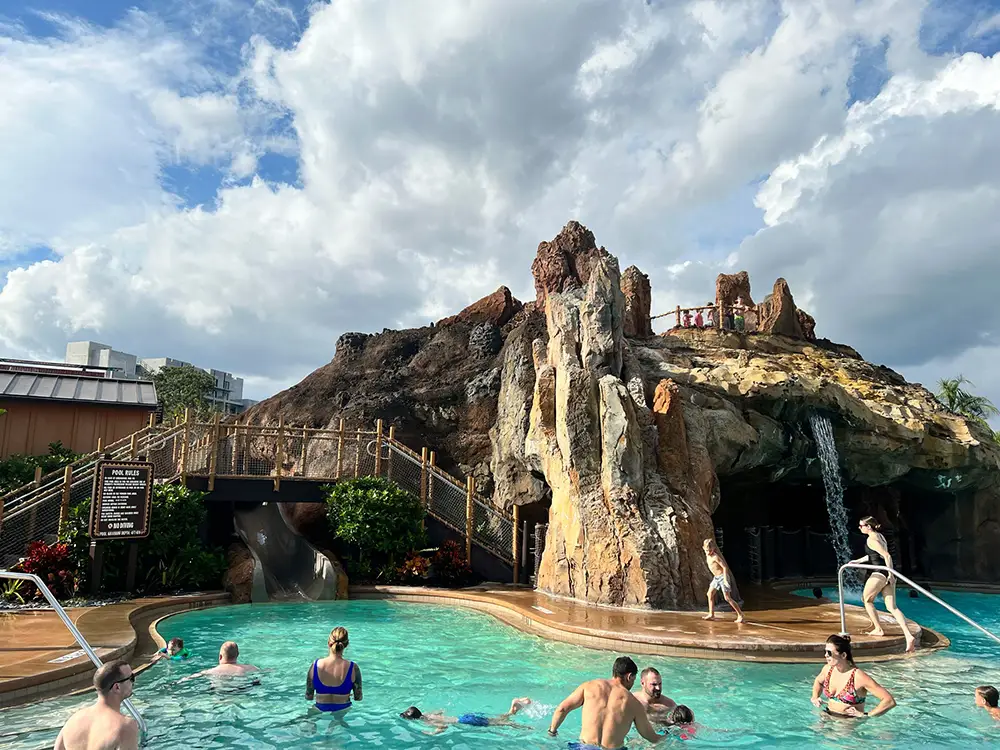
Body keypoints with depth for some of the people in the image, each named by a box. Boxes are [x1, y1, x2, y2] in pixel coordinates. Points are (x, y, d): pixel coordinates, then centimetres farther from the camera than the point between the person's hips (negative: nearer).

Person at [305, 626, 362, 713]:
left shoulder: (315, 666, -15)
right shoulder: (353, 668, -18)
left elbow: (308, 697, -5)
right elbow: (358, 698, -8)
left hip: (320, 709, 3)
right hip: (343, 710, -3)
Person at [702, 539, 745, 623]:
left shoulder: (715, 557, -21)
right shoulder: (707, 556, 5)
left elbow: (724, 567, -22)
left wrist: (725, 579, -26)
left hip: (722, 577, -9)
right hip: (716, 577, 9)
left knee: (727, 598, -10)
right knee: (710, 594, 11)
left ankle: (740, 615, -3)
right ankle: (711, 614, 19)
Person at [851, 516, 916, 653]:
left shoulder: (871, 539, -11)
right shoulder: (880, 536, 18)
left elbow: (887, 555, -20)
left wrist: (890, 574, -21)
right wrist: (858, 561, 34)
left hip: (879, 573, -9)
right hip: (887, 574, 9)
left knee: (867, 600, 12)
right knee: (892, 607, 4)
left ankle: (878, 629, 15)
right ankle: (909, 636, -8)